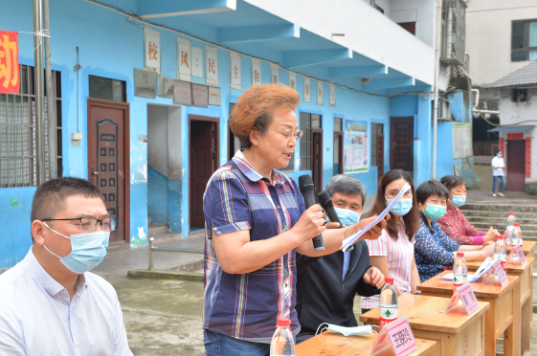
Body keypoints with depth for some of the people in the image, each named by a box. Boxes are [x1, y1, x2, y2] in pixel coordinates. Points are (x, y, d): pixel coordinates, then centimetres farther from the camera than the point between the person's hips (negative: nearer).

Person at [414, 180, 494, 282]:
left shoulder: (433, 224, 11)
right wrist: (481, 254, -21)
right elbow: (441, 257, -25)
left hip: (438, 274, 9)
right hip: (425, 280, -8)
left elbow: (453, 246, 9)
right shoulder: (418, 228, -19)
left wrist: (480, 248, -7)